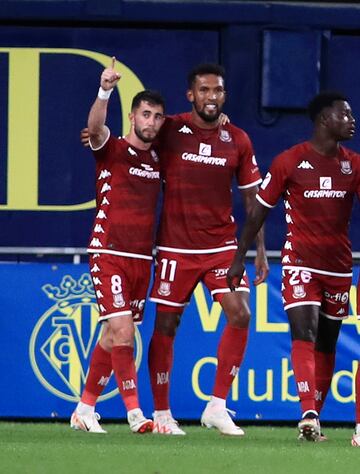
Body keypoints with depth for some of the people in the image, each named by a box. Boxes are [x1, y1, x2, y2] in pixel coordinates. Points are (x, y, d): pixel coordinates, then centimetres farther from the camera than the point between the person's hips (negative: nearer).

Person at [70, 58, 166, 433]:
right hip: (109, 255, -6)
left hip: (142, 259, 6)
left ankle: (84, 410, 20)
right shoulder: (112, 149, -6)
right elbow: (95, 127, -27)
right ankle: (135, 413, -12)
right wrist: (105, 91, -47)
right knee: (122, 332, -15)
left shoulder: (158, 158, 11)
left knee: (113, 337, 10)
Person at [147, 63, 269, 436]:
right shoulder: (169, 132, -5)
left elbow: (252, 197, 9)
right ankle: (161, 413, 13)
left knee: (240, 315, -12)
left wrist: (260, 250, 6)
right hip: (176, 247, -2)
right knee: (165, 325, 2)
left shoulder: (238, 141, 3)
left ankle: (217, 406, -3)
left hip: (222, 246, 2)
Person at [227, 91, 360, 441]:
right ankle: (309, 416, -27)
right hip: (300, 263, -4)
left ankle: (314, 419, 14)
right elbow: (258, 211, 2)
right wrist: (239, 258, 1)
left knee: (326, 344, 7)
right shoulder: (290, 161, -4)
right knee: (305, 334, -17)